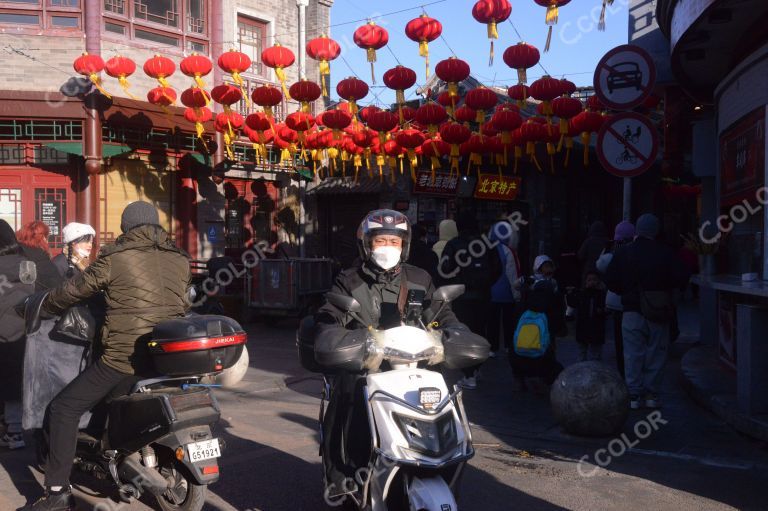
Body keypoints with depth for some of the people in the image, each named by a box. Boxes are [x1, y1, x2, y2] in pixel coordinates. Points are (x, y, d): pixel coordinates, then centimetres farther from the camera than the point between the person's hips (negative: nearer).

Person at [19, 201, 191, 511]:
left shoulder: (115, 258, -2)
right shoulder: (180, 260, 11)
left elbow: (75, 290, 9)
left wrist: (45, 307, 28)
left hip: (124, 358, -5)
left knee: (63, 409, 7)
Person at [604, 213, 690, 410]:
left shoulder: (622, 252, -2)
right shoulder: (666, 253, -5)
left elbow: (610, 281, -2)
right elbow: (682, 278, -8)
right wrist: (664, 286, 11)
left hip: (632, 312, 0)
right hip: (659, 313, 0)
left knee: (633, 354, 5)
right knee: (656, 353, 9)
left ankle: (633, 394, 7)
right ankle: (651, 394, 13)